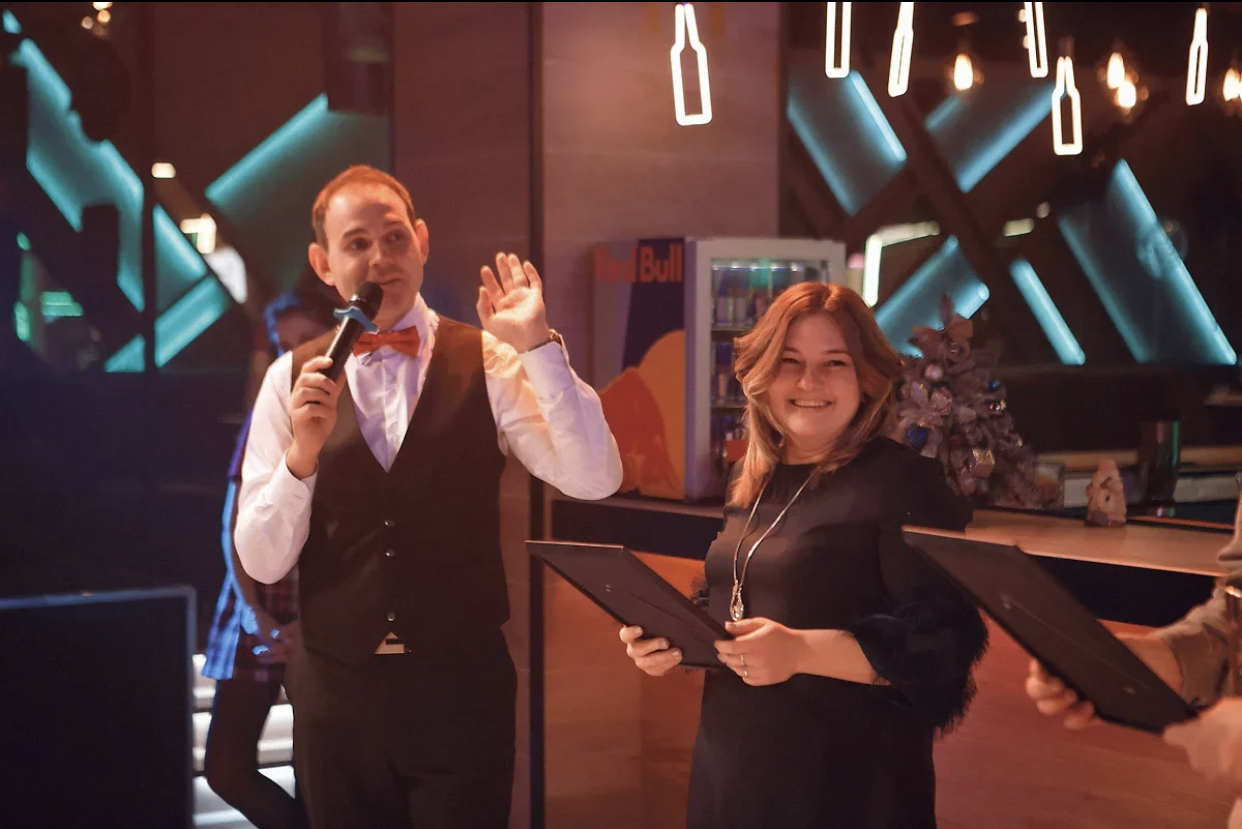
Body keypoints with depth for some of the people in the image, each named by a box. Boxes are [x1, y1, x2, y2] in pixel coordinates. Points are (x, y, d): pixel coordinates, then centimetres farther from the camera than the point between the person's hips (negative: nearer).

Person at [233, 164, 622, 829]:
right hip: (337, 689, 2)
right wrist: (303, 453, -19)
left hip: (461, 683, -1)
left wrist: (536, 344, -22)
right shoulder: (292, 380, -1)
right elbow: (261, 563, -3)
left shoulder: (487, 362, -4)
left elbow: (595, 478, -15)